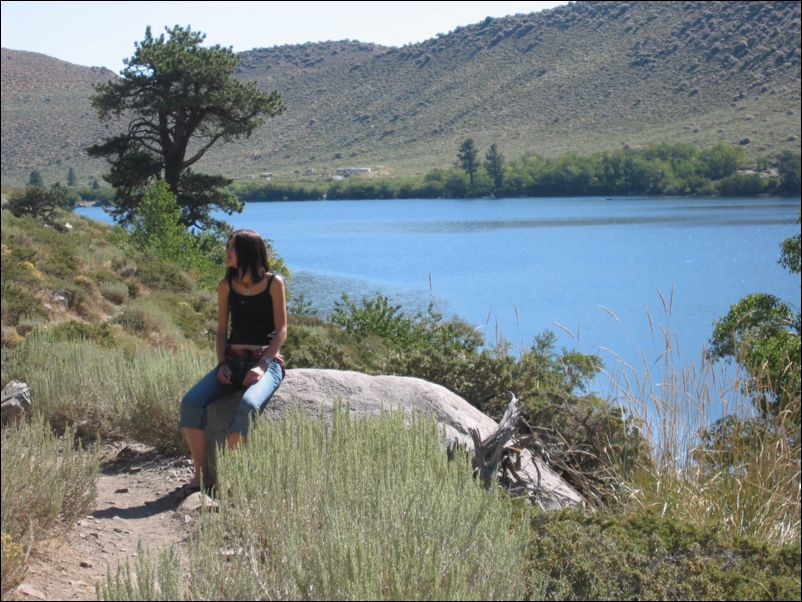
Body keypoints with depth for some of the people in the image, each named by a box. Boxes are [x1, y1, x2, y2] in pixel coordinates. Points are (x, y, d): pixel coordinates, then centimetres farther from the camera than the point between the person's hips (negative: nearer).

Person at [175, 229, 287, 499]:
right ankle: (200, 476, -15)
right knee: (191, 402, -20)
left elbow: (281, 330, -3)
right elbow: (222, 329, 13)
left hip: (267, 361, -4)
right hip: (233, 361, 4)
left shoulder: (273, 283, -2)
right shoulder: (227, 285, 10)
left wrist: (261, 365, -15)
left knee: (248, 405, -36)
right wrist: (222, 363, -4)